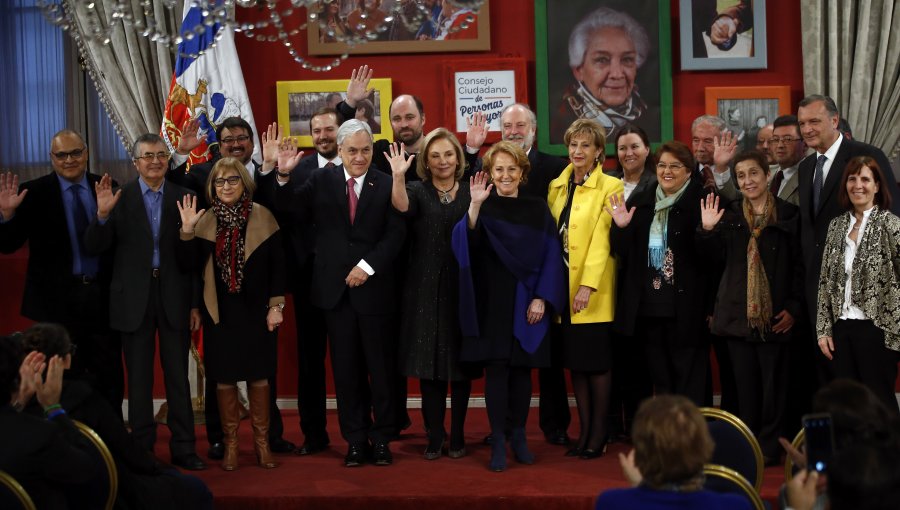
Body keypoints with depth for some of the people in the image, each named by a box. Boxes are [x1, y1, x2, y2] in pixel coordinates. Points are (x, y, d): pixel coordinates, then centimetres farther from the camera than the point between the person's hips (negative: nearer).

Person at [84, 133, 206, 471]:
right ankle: (142, 449, 18)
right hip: (134, 299, 0)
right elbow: (94, 248, -4)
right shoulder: (119, 199, 0)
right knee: (139, 379, 9)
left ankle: (183, 448, 14)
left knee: (178, 376, 6)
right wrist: (102, 214, -22)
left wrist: (196, 303, 0)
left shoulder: (183, 197, 1)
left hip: (174, 296, 0)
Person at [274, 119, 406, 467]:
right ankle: (355, 439, 17)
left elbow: (395, 235, -7)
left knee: (380, 367, 5)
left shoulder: (387, 185, -2)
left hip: (374, 287, -2)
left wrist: (368, 266, -15)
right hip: (335, 290, 2)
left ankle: (382, 438, 16)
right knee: (346, 369, 8)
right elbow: (292, 211, -5)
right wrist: (283, 177, -18)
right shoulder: (321, 181, 6)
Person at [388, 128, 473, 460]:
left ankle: (457, 436, 16)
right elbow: (401, 205, -21)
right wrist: (398, 176, -39)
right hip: (426, 290, 0)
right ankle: (434, 436, 12)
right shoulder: (417, 191, 3)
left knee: (460, 364, 5)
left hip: (463, 289, 1)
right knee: (429, 364, 3)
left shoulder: (470, 194, 6)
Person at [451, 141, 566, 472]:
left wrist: (541, 298, -7)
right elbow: (464, 244, -17)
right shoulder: (482, 207, 1)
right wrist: (475, 205, -29)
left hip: (527, 303, 2)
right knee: (496, 367, -3)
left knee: (522, 368, 6)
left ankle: (518, 435, 19)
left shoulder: (537, 210, 6)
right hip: (491, 302, -2)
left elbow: (551, 257, 3)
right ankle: (498, 441, 2)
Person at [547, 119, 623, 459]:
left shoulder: (610, 187, -6)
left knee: (596, 361, -1)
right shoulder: (556, 186, 11)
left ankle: (599, 433, 9)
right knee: (574, 361, 9)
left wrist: (588, 285, -22)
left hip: (594, 290, -5)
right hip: (562, 287, 5)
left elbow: (602, 238, -14)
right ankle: (584, 430, 16)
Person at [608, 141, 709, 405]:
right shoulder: (641, 202, 10)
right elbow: (622, 253, 11)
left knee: (689, 384, 2)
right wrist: (621, 227, -6)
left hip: (686, 309, -5)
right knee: (660, 382, 14)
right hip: (648, 307, 5)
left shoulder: (700, 202, -5)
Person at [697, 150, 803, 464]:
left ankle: (769, 447, 12)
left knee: (772, 383, 2)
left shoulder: (789, 215, 0)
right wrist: (708, 230, -21)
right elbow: (716, 255, -3)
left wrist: (794, 308, -8)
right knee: (745, 383, 8)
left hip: (775, 316, -3)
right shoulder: (730, 214, 8)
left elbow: (799, 266, -1)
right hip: (738, 312, 3)